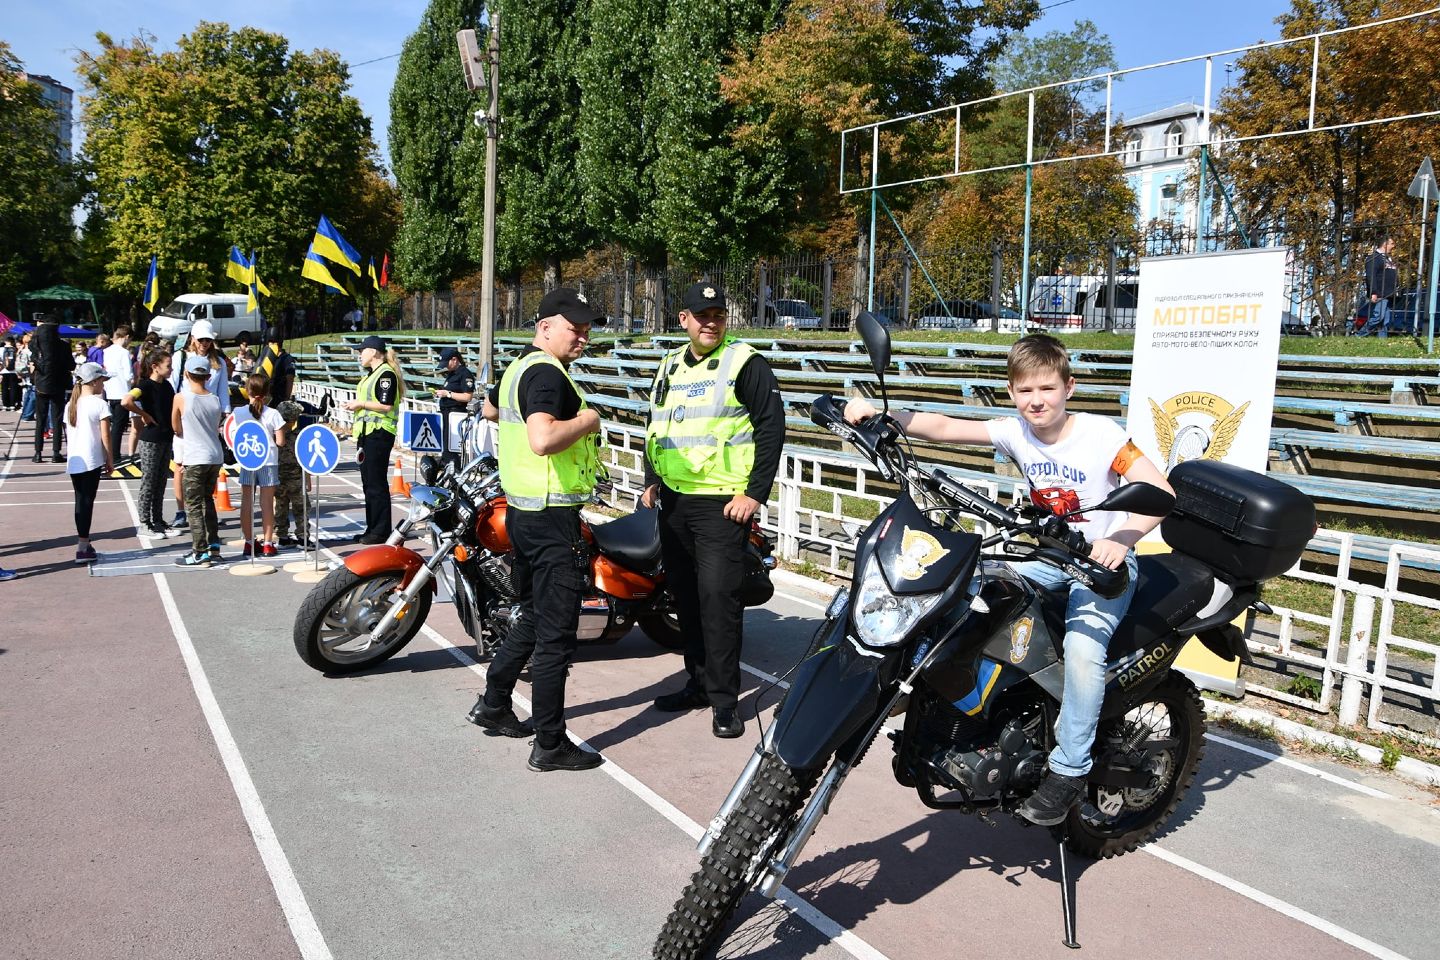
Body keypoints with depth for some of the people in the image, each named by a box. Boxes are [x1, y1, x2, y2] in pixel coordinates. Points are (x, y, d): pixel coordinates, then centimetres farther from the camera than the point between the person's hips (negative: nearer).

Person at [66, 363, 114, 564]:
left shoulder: (70, 405, 11)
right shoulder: (99, 404, -8)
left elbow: (69, 434, 13)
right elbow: (105, 436, -8)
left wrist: (70, 455, 20)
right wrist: (110, 460, 0)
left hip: (74, 460, 6)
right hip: (91, 460, -6)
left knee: (80, 501, 13)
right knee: (87, 502, -3)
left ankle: (84, 544, 19)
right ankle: (82, 549, -3)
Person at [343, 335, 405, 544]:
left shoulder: (386, 373, -12)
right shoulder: (371, 374, 20)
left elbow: (386, 405, -20)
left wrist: (361, 404, -13)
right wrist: (355, 404, 12)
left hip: (379, 433, -10)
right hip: (366, 433, 10)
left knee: (377, 483, -8)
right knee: (368, 482, 13)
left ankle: (381, 531, -3)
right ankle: (371, 528, 19)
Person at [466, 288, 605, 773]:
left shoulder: (518, 368, 14)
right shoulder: (547, 373, -18)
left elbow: (490, 409, 34)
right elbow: (543, 439, -34)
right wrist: (588, 419, -19)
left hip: (522, 511, 10)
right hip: (552, 517, -10)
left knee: (533, 617, 23)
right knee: (556, 634, -2)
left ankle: (493, 703, 35)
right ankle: (550, 745, 6)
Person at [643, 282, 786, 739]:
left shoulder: (745, 363, -5)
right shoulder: (670, 365, 16)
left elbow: (771, 427, -10)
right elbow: (654, 426, 26)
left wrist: (754, 493, -14)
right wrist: (651, 479, 16)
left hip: (723, 502, -7)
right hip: (674, 499, 7)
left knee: (718, 596, -10)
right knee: (685, 595, 12)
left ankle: (724, 700, -1)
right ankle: (699, 683, 25)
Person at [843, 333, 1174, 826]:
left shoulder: (1100, 434, -17)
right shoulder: (1016, 432, -5)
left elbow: (1161, 491, -23)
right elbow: (944, 427, -14)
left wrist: (1121, 539, -41)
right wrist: (879, 414, -29)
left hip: (1104, 561, -5)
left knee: (1082, 647, -29)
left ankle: (1069, 770, -14)